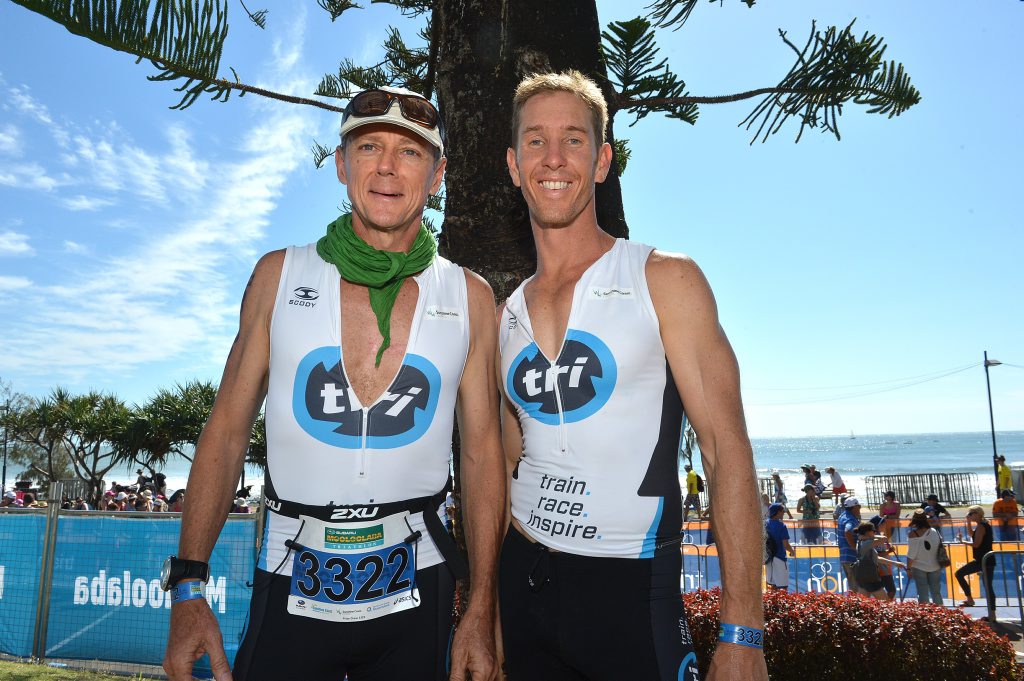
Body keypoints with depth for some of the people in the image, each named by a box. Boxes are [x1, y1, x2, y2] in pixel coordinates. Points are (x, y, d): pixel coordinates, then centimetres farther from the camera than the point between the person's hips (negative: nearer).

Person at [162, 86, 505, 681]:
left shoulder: (470, 298, -1)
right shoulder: (280, 276, 0)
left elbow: (483, 454, -1)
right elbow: (227, 433, 1)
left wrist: (482, 611, -2)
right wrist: (188, 589, -4)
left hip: (415, 592, 1)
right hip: (292, 588, 0)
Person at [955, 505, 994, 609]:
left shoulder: (980, 526, -15)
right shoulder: (985, 524, 14)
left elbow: (976, 544, -21)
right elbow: (972, 534, 28)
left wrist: (962, 541, -9)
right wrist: (968, 522, 20)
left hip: (982, 560, -9)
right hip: (988, 560, 9)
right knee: (988, 587, 10)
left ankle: (970, 599, -4)